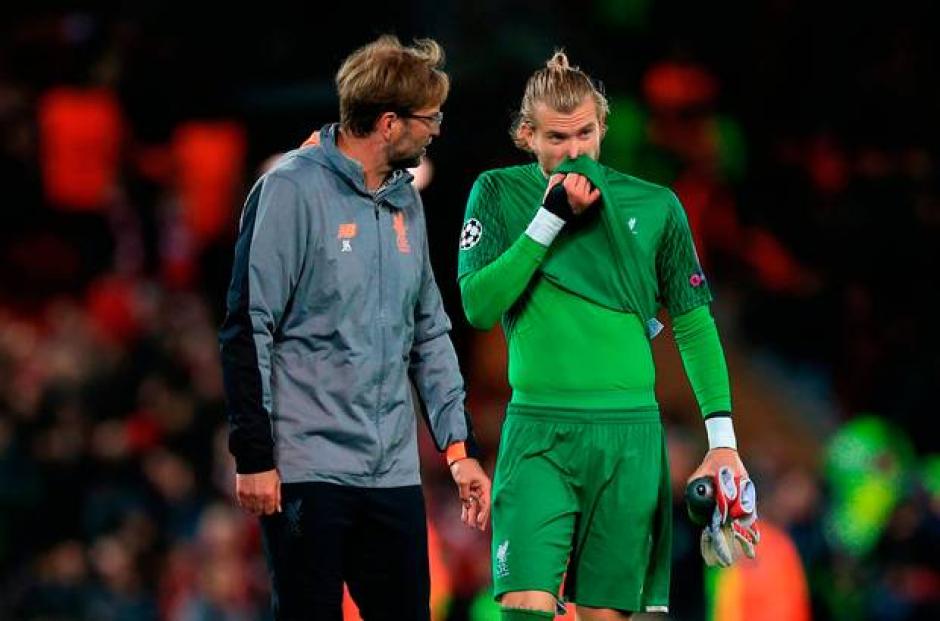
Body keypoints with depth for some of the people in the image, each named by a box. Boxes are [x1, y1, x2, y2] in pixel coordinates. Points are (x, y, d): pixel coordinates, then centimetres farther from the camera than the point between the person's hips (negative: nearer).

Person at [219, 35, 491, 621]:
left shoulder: (405, 201, 14)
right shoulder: (293, 189, -8)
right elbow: (248, 329, -10)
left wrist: (460, 446, 13)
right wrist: (254, 457, -13)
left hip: (394, 472, 7)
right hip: (307, 468, -7)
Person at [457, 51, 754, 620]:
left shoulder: (655, 207, 5)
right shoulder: (499, 194, 3)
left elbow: (694, 326, 10)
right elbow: (478, 306, -7)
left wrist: (723, 439, 3)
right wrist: (550, 218, -12)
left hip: (630, 433, 1)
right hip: (538, 430, -1)